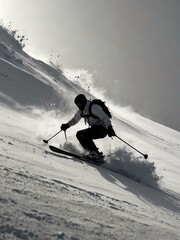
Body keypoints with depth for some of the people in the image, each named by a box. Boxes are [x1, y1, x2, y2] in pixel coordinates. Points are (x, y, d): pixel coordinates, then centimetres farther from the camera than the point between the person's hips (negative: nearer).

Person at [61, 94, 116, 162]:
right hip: (94, 128, 9)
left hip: (103, 129, -9)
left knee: (85, 135, -25)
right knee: (79, 134, 1)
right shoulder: (81, 110, 7)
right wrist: (67, 125, 8)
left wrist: (109, 128, -43)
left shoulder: (94, 107, -20)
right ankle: (93, 152, -4)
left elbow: (105, 117, -29)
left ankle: (95, 153, -24)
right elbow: (75, 119, 24)